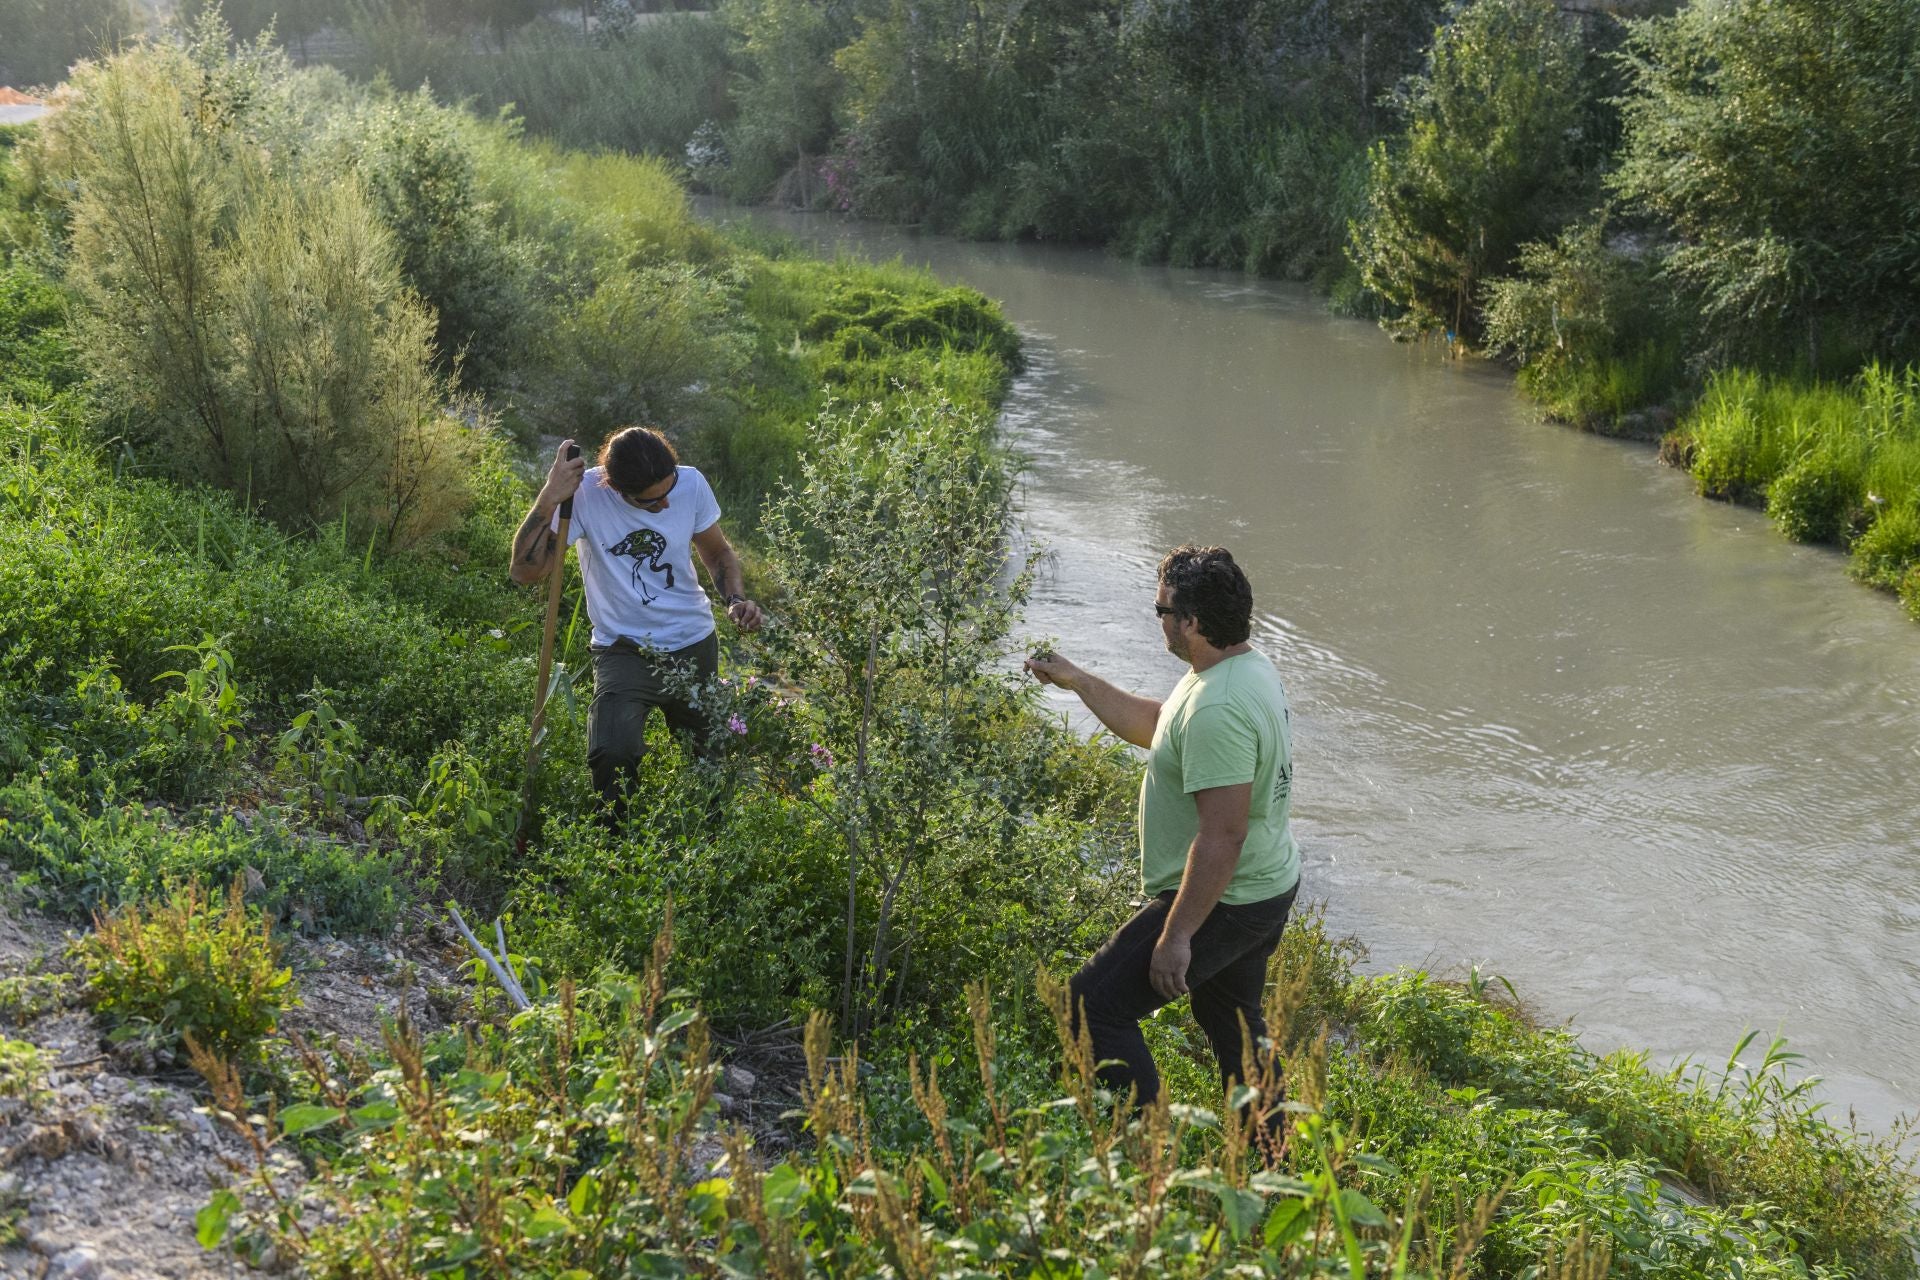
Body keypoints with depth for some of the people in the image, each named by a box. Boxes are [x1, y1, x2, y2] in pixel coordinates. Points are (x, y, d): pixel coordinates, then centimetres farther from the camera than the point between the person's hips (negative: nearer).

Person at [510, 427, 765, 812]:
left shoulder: (691, 484, -9)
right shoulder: (585, 493, -19)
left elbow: (718, 552, 9)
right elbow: (525, 571, -22)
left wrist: (737, 598, -11)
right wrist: (549, 498, -34)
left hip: (695, 647, 4)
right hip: (624, 651, -4)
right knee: (612, 757, -29)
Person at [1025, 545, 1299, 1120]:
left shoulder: (1218, 710, -29)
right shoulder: (1250, 668, 5)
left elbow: (1223, 836, -31)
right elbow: (1154, 725, 21)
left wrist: (1177, 934, -27)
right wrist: (1078, 681, 21)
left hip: (1223, 902, -11)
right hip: (1269, 887, 11)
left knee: (1094, 1004, -6)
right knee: (1234, 1020, 27)